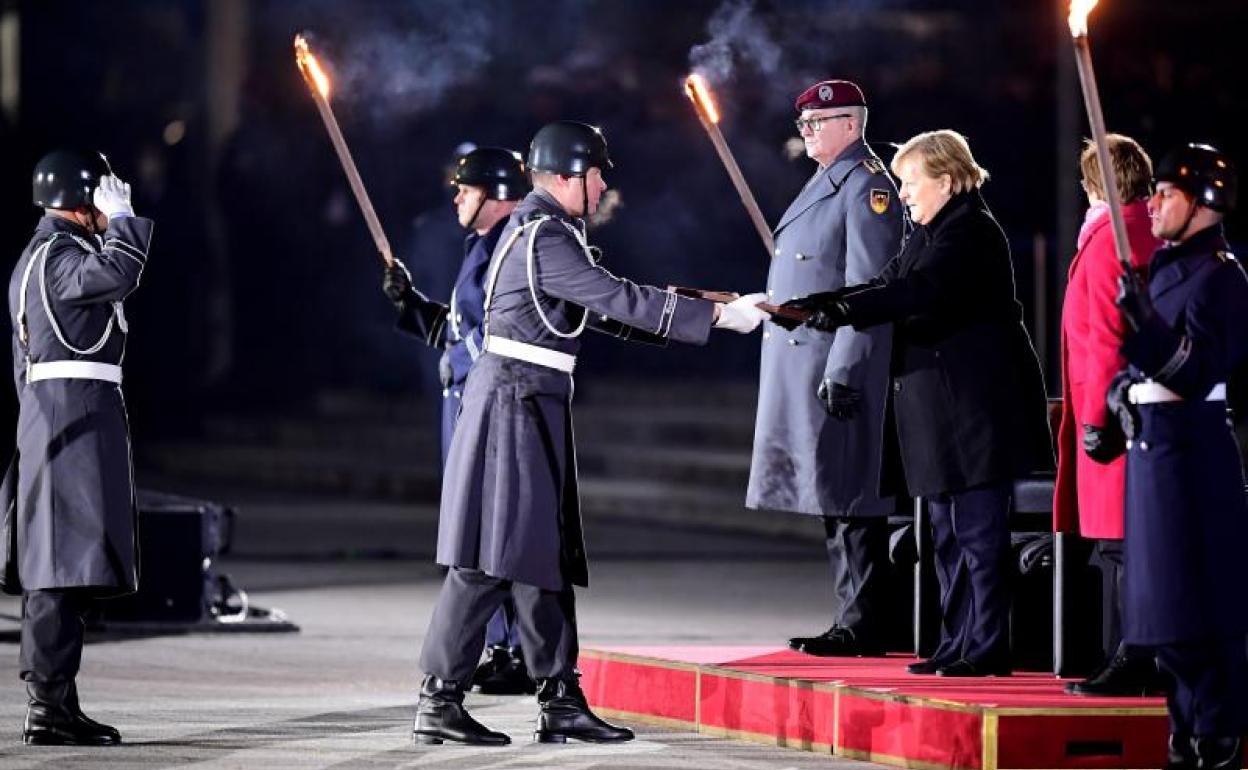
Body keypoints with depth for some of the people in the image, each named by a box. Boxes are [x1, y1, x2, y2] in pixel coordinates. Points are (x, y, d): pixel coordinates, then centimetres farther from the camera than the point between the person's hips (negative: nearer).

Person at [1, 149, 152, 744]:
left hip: (49, 419, 11)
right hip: (76, 417, -11)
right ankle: (50, 706, -16)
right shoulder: (58, 254, -10)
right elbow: (117, 273, -29)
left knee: (54, 570, 9)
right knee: (64, 565, -13)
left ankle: (52, 701, 11)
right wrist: (122, 218, -14)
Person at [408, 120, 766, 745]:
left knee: (545, 554, 10)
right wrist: (717, 316, -17)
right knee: (492, 557, -8)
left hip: (534, 407, 10)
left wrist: (699, 317, 16)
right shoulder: (544, 237, -16)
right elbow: (617, 300, -20)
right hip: (514, 404, -10)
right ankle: (439, 702, -6)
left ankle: (560, 700, 13)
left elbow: (601, 311, 20)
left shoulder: (544, 229, 17)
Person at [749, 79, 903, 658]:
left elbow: (868, 290, -17)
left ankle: (862, 626, -5)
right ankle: (854, 619, 16)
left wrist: (842, 371, -22)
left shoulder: (867, 186, -11)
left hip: (839, 368, -10)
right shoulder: (825, 182, 19)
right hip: (803, 368, 10)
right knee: (835, 501, 11)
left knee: (851, 500, -7)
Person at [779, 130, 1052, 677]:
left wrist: (841, 310, -35)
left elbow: (914, 292, -27)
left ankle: (987, 649, -4)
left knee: (978, 529, -7)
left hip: (975, 403, -10)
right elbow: (888, 285, 12)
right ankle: (958, 643, 17)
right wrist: (815, 304, -2)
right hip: (941, 406, 10)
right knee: (949, 532, 12)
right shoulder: (930, 234, 17)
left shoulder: (971, 231, -14)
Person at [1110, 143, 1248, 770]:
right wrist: (1120, 391, 2)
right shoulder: (1164, 266, 16)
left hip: (1192, 449, -9)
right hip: (1149, 441, 9)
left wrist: (1142, 318, -27)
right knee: (1163, 602, 12)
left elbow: (1195, 371, -19)